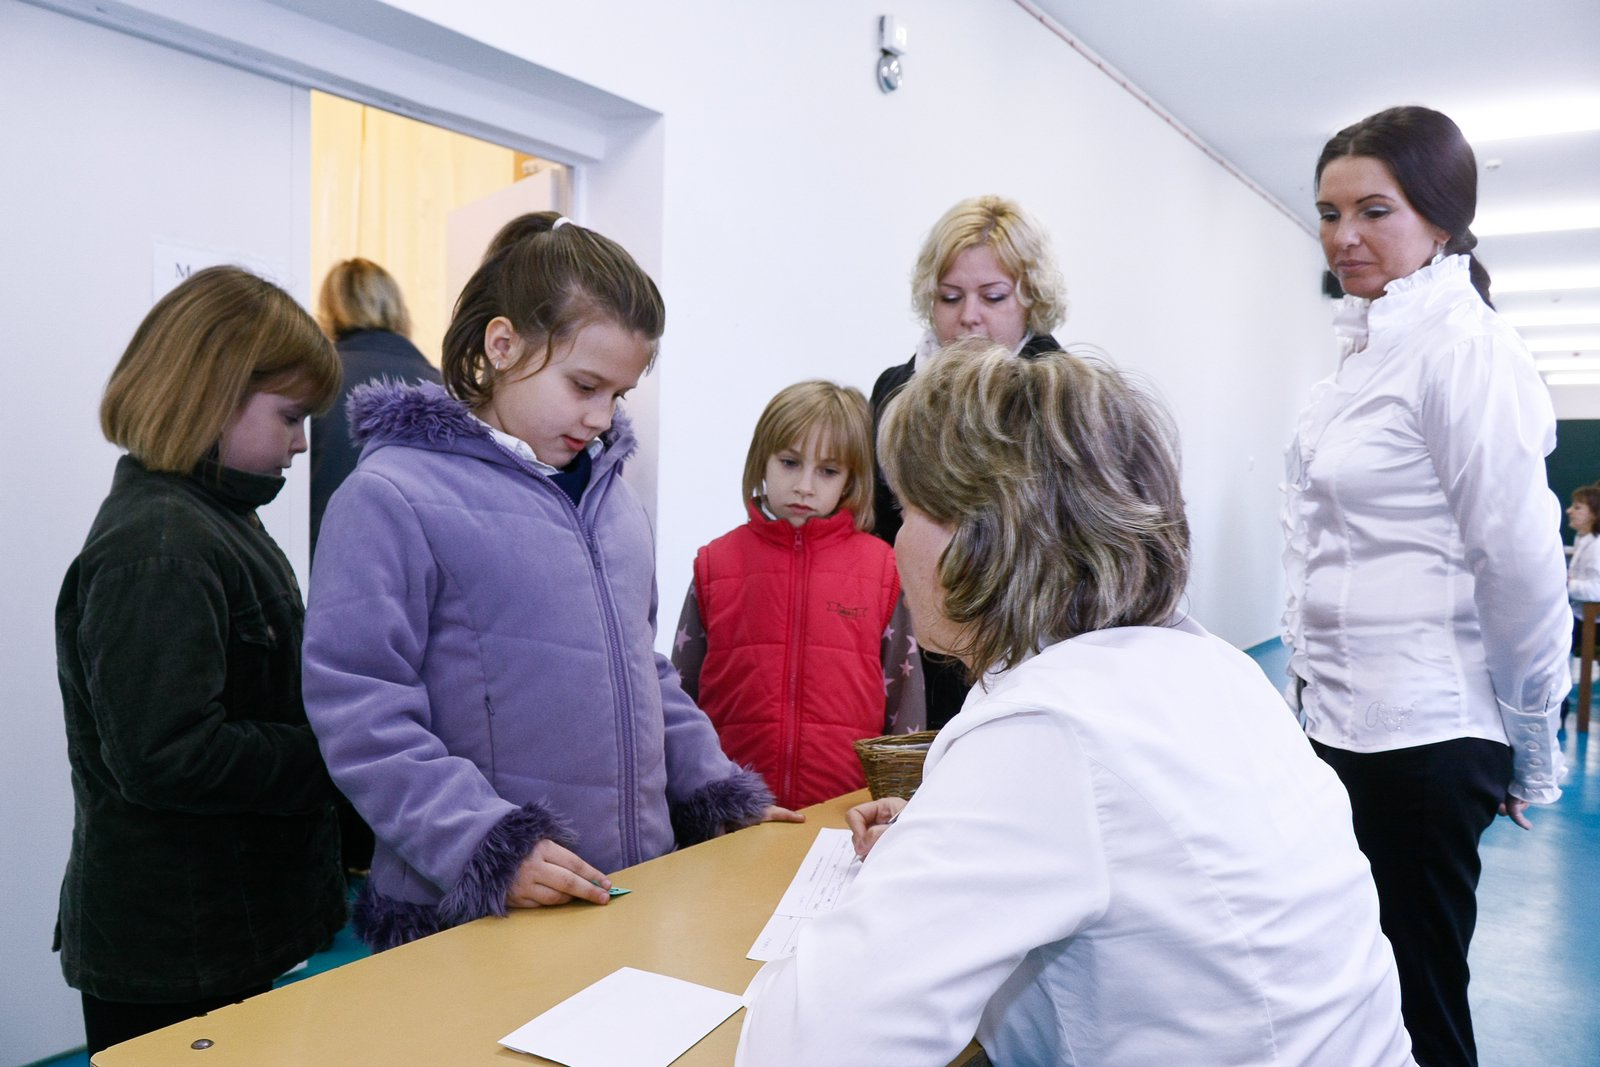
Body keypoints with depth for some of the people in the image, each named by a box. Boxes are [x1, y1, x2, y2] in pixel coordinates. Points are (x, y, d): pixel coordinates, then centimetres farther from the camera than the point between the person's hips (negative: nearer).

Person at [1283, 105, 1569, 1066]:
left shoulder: (1463, 347, -15)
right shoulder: (1373, 346, 12)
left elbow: (1521, 564, -16)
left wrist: (1531, 753, -7)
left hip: (1423, 739, -8)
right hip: (1348, 724, 8)